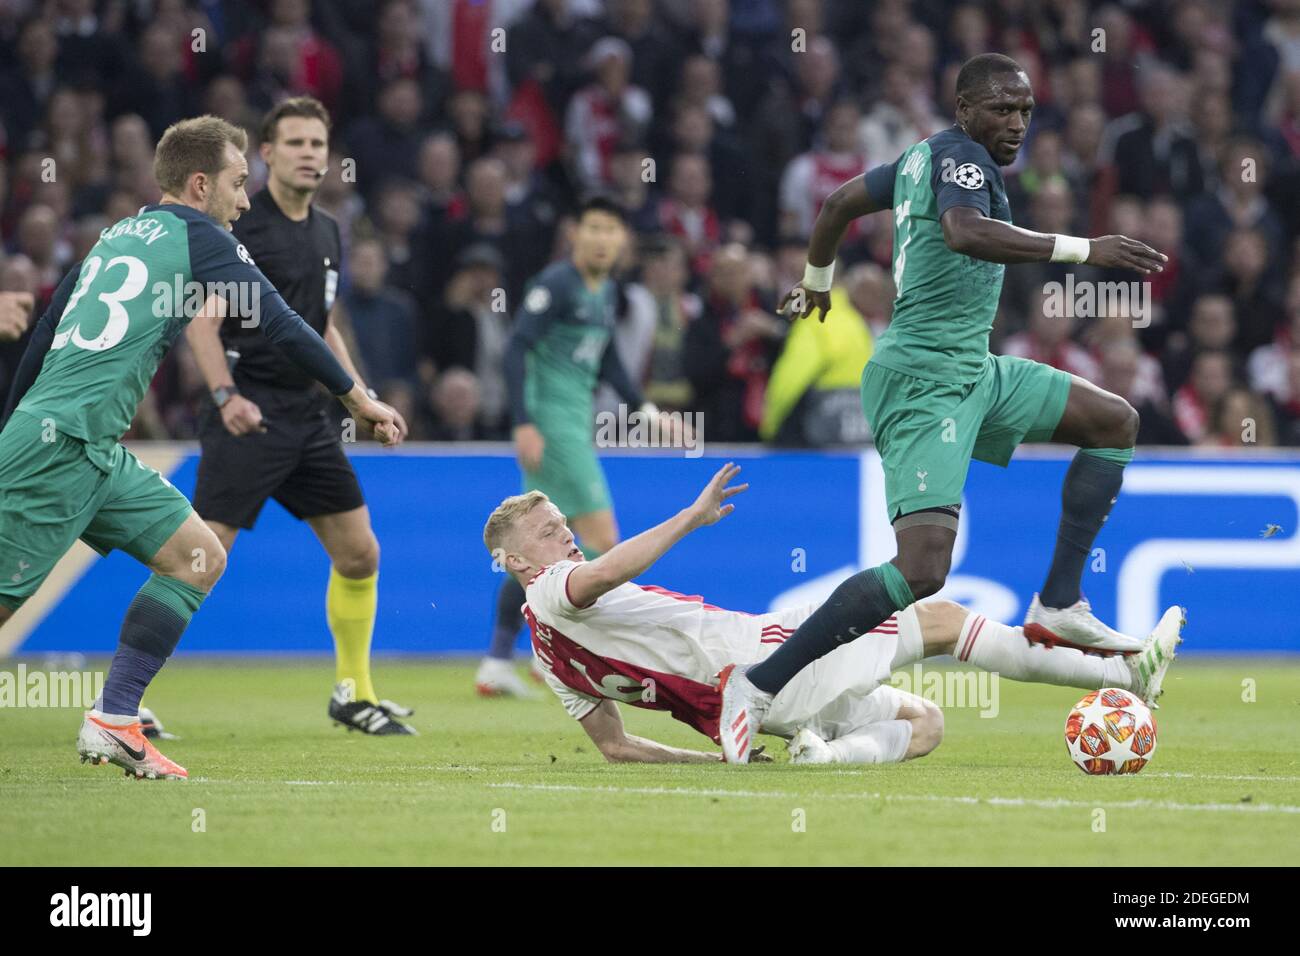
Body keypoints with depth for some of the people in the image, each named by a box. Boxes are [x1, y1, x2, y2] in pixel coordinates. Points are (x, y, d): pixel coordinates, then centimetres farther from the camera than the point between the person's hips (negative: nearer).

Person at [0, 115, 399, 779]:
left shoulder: (116, 238, 19)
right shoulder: (197, 238, -4)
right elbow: (282, 327, -5)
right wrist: (357, 398, 5)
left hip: (95, 452, 9)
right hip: (61, 445, -9)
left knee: (199, 556, 7)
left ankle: (114, 722, 4)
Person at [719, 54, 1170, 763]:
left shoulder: (920, 157, 17)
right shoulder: (961, 155, -11)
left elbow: (837, 203, 30)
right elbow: (966, 233, -32)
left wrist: (816, 283, 48)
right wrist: (1085, 250, -32)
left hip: (973, 372, 11)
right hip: (925, 382, -11)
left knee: (1116, 422, 15)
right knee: (922, 571, -22)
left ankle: (1058, 606, 10)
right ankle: (757, 688, -16)